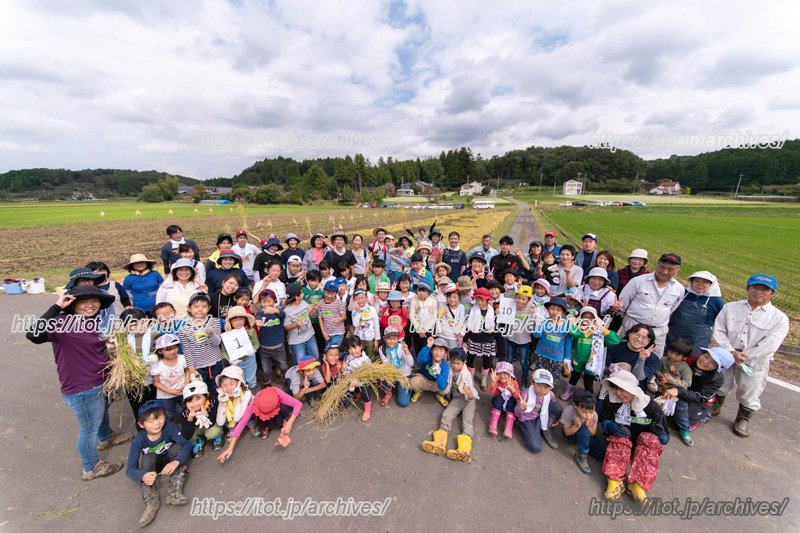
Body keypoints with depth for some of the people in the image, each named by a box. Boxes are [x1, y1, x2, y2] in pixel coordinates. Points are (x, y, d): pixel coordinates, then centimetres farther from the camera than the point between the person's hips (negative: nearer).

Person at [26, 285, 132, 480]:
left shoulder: (95, 322, 1)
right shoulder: (63, 323, -24)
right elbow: (33, 335, -43)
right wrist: (56, 307, -37)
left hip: (101, 382, 8)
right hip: (81, 390, -8)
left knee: (102, 413, 33)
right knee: (89, 428, 13)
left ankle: (106, 438, 61)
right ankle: (92, 468, 37)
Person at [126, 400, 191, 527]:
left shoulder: (169, 428, -28)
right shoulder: (138, 441, -25)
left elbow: (187, 445, -33)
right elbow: (130, 469, -25)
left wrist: (176, 462, -51)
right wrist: (142, 476, -46)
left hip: (169, 461, 0)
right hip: (151, 465, 1)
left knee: (177, 447, -31)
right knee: (148, 458, -30)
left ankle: (174, 493, -28)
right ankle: (151, 501, -26)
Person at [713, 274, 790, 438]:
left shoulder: (779, 318, -6)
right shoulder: (730, 308, -2)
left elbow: (770, 344, -13)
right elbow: (719, 331, -6)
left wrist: (745, 356, -18)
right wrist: (732, 352, -17)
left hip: (755, 363, -1)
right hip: (727, 357, 1)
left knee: (749, 394, 11)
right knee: (719, 387, 15)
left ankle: (742, 420, 36)